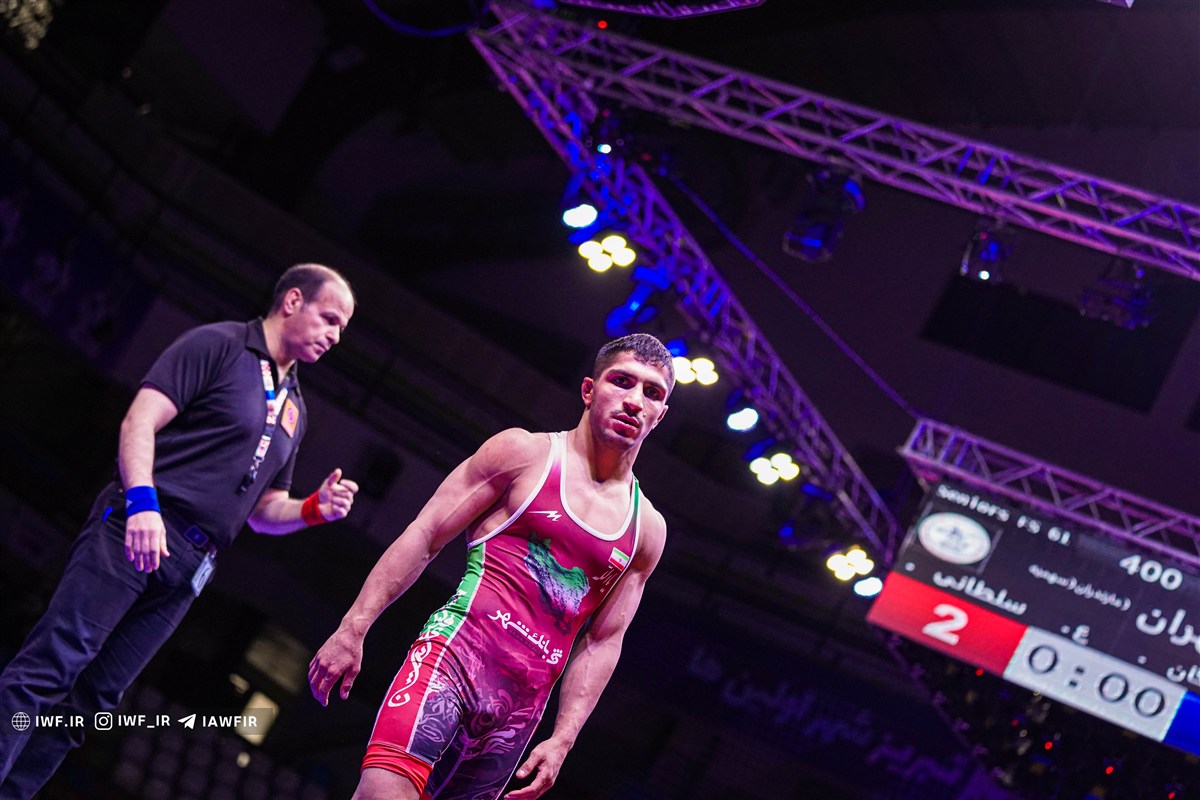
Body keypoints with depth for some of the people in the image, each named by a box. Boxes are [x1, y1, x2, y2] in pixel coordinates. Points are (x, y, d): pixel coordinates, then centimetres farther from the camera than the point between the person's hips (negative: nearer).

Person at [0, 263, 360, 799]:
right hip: (136, 529, -7)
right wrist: (142, 501, -22)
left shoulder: (293, 410, 24)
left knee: (90, 700, 0)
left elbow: (263, 510, 29)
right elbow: (140, 422, -8)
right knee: (52, 665, -18)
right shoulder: (218, 345, 2)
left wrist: (314, 509, 9)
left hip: (188, 569, 7)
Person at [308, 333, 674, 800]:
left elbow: (602, 643, 17)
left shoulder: (646, 530, 15)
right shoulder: (525, 453, 4)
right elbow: (424, 535, 2)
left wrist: (562, 739, 7)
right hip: (455, 656, -4)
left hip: (522, 708, 4)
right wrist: (353, 629, -5)